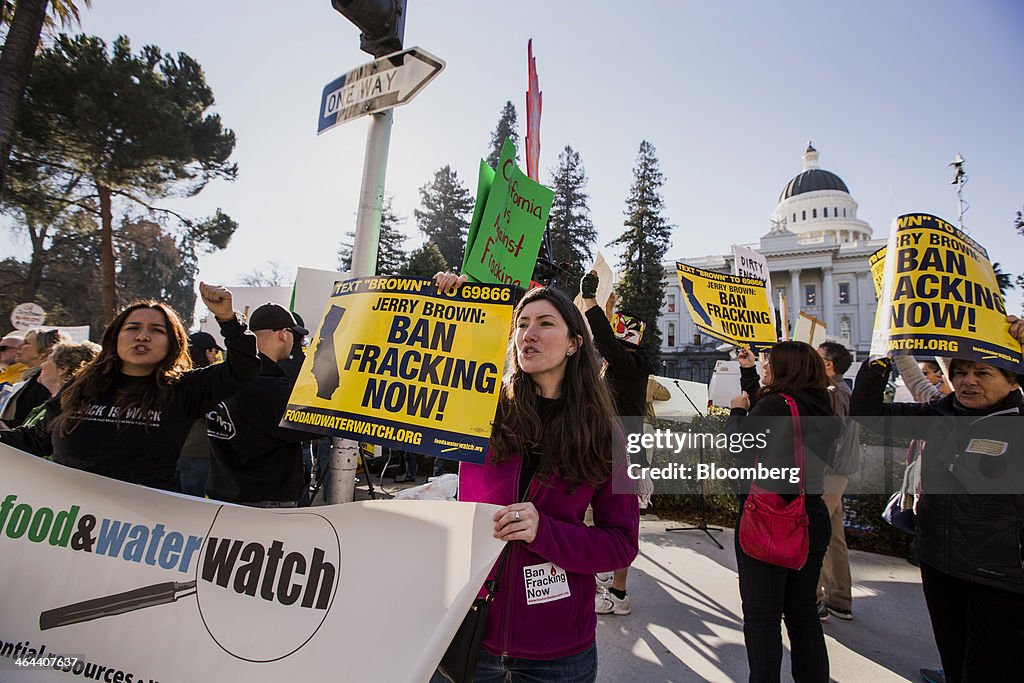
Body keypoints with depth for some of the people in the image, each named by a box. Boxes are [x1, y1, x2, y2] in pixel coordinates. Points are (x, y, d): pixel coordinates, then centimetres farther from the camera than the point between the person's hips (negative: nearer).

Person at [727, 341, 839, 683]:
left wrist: (737, 411, 3)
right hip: (812, 518, 8)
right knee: (803, 612, 19)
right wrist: (747, 372, 22)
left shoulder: (776, 405, -18)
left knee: (761, 616, 6)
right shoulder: (820, 408, 5)